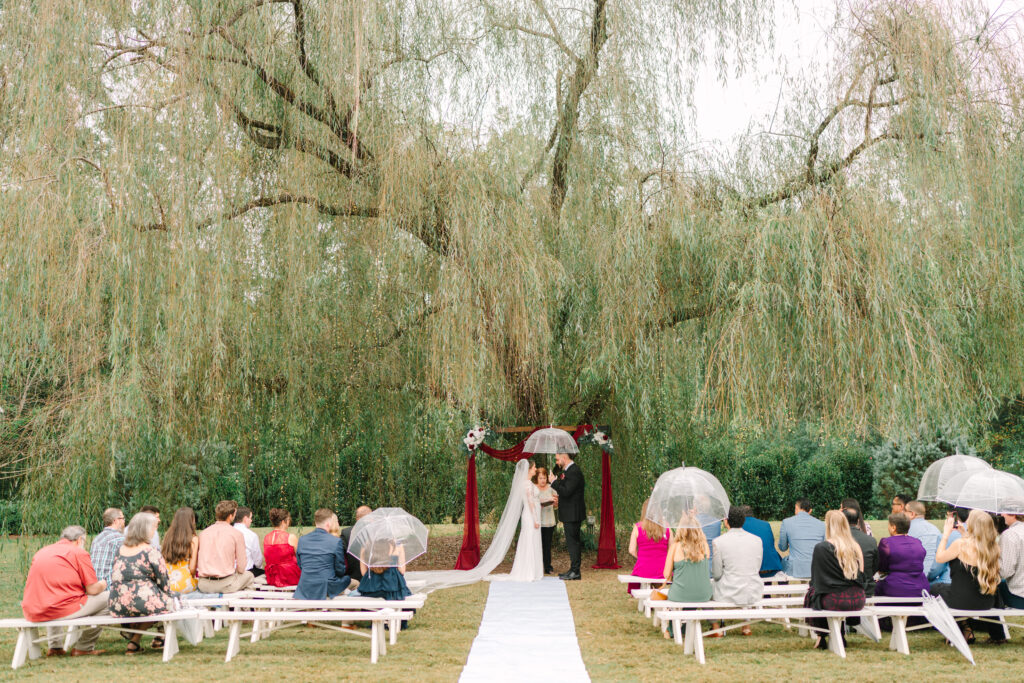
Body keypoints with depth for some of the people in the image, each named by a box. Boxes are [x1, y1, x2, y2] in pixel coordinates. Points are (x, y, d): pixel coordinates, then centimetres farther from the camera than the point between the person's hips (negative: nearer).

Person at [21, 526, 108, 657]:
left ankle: (55, 646, 28)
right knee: (106, 598, 6)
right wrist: (103, 584, 21)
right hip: (62, 611, -7)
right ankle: (84, 647, 10)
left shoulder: (40, 552, 18)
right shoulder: (79, 552, -1)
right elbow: (93, 589, -3)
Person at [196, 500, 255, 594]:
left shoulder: (203, 533, 8)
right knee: (249, 575, 24)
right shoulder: (236, 534, -4)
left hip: (204, 586, 5)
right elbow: (241, 568, -2)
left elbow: (197, 564, 13)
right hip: (225, 585, -5)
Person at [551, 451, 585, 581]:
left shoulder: (574, 471, -18)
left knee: (572, 542, -6)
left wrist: (554, 482, -16)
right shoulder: (568, 470, 14)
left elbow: (566, 492, -24)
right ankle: (574, 570, 20)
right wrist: (559, 497, 15)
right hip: (569, 513, 10)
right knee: (572, 542, 13)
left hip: (572, 513, -10)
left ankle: (575, 572, -2)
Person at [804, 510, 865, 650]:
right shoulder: (856, 547, 5)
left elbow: (816, 579, 0)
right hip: (858, 601, 5)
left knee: (811, 592, 21)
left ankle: (821, 638, 24)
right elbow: (861, 576, 14)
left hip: (834, 602, -5)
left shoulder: (821, 548, -8)